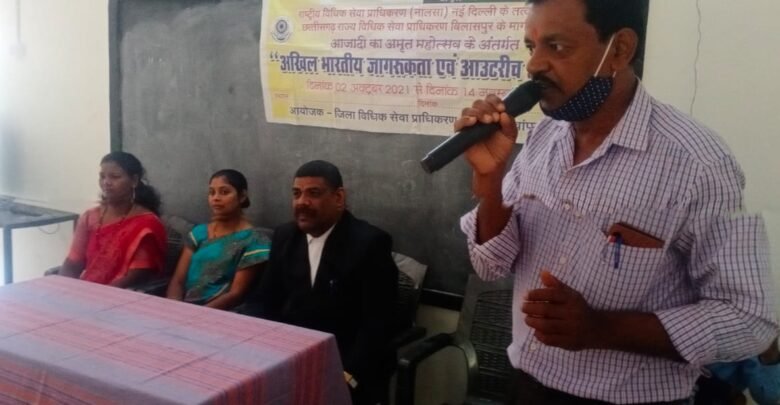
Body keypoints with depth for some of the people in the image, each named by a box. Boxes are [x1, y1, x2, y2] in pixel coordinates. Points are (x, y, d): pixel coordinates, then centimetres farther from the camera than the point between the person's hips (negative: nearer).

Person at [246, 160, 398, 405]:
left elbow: (377, 322, -14)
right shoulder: (285, 236, 8)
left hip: (346, 364, -4)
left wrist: (348, 375, -25)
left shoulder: (370, 242, -10)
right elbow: (265, 301, 11)